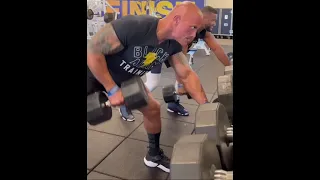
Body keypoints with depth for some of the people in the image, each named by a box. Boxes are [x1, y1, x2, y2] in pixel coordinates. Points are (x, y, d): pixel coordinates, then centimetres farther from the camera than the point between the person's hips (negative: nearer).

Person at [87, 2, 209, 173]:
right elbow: (92, 50, -31)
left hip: (125, 79, 6)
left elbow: (187, 75, -7)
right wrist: (112, 90, -29)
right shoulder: (134, 26, -37)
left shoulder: (173, 45, -15)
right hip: (94, 72, -6)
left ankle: (154, 155, 25)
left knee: (153, 109, 4)